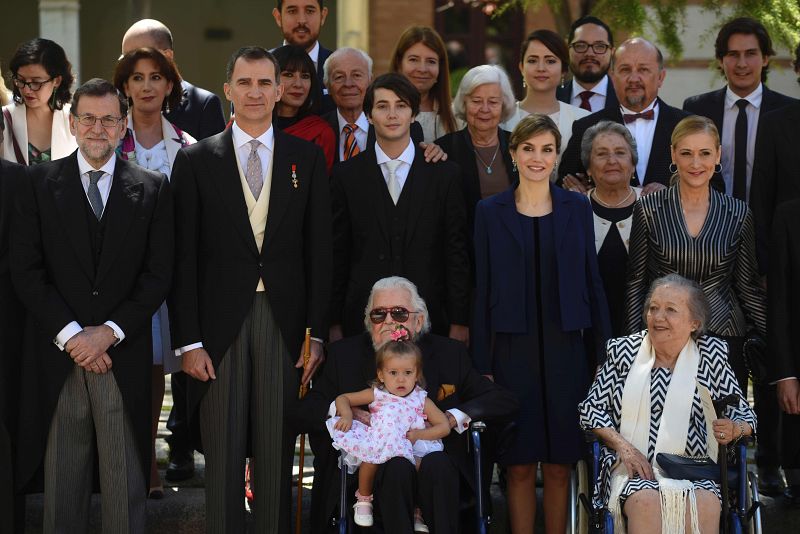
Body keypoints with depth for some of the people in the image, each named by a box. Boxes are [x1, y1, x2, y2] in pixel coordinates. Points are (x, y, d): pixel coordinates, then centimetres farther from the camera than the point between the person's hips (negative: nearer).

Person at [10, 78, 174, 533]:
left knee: (127, 484, 1)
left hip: (124, 355, 0)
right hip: (58, 356, 0)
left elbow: (159, 274, 3)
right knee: (63, 480, 4)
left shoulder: (153, 188, 7)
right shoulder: (41, 183, 7)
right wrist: (70, 334, -9)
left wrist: (109, 333, -9)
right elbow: (26, 270, 1)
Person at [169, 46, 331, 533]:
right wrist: (188, 341, -5)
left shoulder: (307, 158, 7)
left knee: (278, 460, 5)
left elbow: (321, 251, 6)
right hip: (221, 325, -1)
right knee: (223, 462, 2)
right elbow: (183, 260, 2)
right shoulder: (196, 160, 4)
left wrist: (318, 333, -1)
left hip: (284, 323, 1)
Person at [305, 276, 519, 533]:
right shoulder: (344, 355, 14)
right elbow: (304, 409, 9)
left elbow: (504, 402, 9)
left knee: (436, 464, -34)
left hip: (433, 457, 0)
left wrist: (453, 417, -7)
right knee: (397, 468, -34)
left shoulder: (449, 354, 13)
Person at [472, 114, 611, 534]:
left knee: (559, 464, 4)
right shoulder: (490, 212, 3)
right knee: (518, 464, 1)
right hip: (512, 349, -1)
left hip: (564, 347, 1)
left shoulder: (577, 208, 5)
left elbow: (592, 282, 6)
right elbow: (483, 290, 2)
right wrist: (482, 365, -2)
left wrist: (602, 353, 2)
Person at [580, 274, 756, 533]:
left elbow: (744, 415, 12)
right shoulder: (623, 351, 8)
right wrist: (623, 447, -7)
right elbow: (590, 408, 8)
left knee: (706, 503, -34)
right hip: (632, 465, 0)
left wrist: (732, 430, -12)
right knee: (646, 499, -35)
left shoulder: (711, 354, 7)